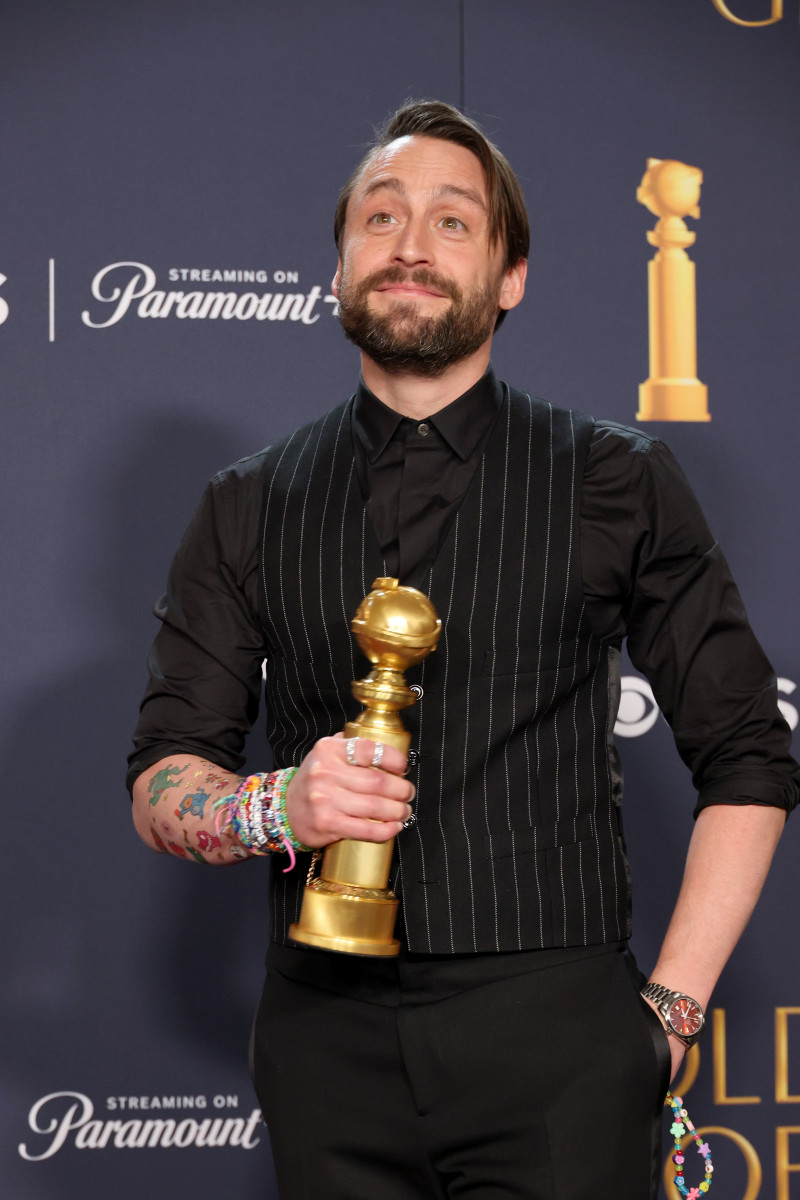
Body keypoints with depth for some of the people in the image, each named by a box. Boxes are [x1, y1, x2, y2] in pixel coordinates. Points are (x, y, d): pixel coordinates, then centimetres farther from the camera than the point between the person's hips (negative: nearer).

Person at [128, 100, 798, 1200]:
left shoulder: (619, 487, 5)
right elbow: (159, 785, 9)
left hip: (554, 1029, -2)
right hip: (331, 1038, 2)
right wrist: (278, 807, -13)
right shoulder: (249, 511, 11)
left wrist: (669, 1007, -3)